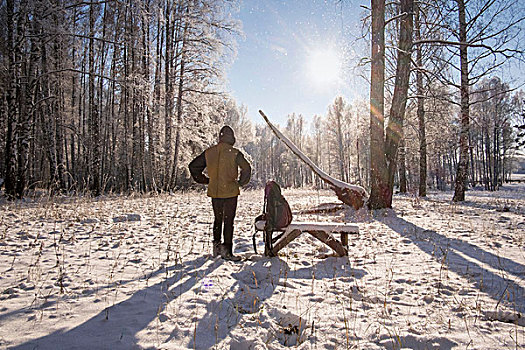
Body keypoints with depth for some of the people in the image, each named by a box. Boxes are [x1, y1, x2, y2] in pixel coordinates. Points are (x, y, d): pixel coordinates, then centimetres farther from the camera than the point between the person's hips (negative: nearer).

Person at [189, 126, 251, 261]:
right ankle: (227, 251, 2)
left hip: (214, 192, 4)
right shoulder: (234, 153, -10)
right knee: (228, 221, 2)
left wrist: (205, 180, 12)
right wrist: (241, 182, -2)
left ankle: (216, 245, 22)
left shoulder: (208, 152, 2)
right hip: (230, 192, -4)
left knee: (218, 219, 20)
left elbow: (193, 166, 7)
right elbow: (246, 168, -17)